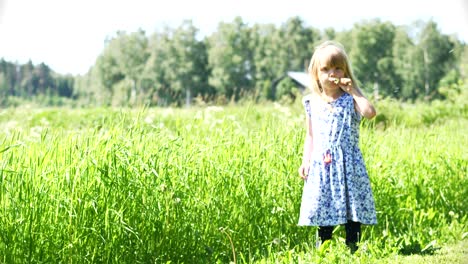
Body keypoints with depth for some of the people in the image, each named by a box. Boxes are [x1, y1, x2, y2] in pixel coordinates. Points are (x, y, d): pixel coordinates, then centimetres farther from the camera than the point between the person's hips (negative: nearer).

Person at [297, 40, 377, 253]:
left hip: (349, 165, -2)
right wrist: (305, 161, 5)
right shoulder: (312, 102, 9)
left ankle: (353, 250, 6)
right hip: (321, 166, 2)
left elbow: (370, 113, -21)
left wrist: (353, 90, -13)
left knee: (353, 215, -2)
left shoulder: (350, 99, 0)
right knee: (323, 213, 5)